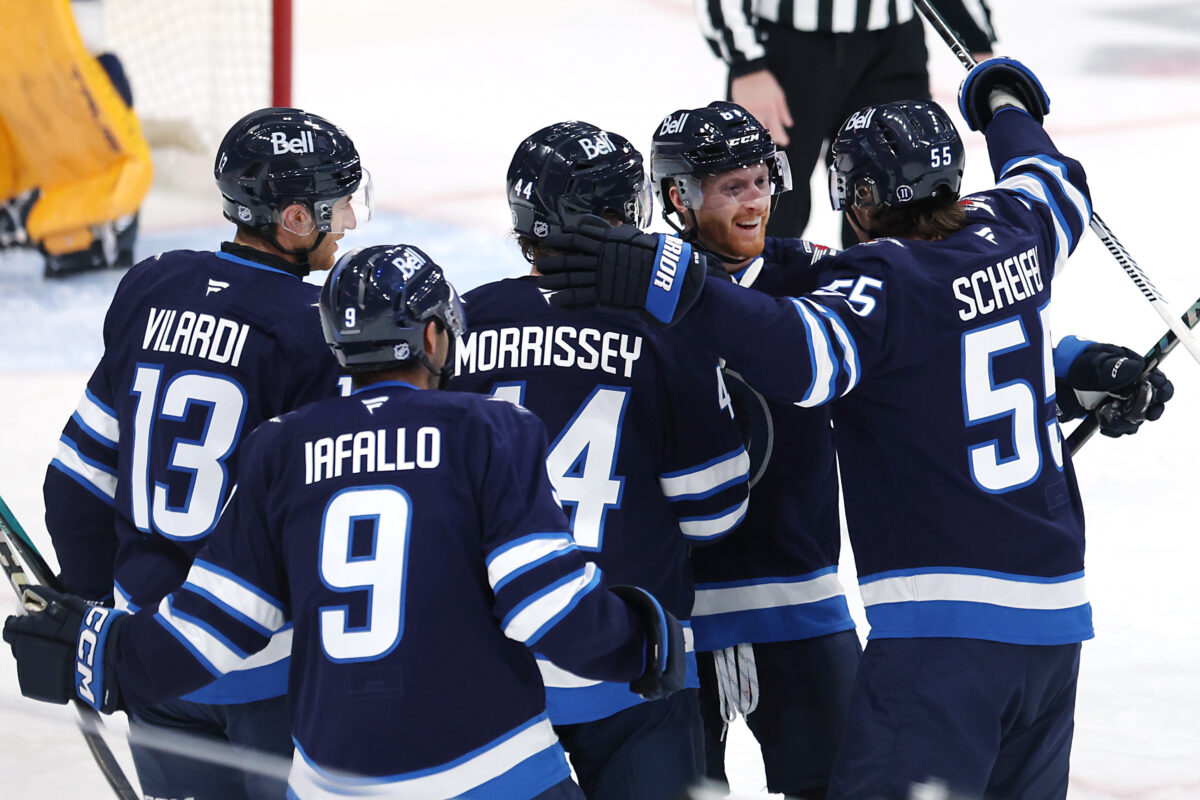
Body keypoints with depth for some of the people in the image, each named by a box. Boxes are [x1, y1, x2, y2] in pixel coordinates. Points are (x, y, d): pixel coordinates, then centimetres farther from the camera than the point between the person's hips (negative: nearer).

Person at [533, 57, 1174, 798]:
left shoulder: (887, 279, -12)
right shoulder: (1009, 235, 9)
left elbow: (808, 355, -32)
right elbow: (1060, 188, 34)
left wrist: (674, 285, -35)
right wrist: (1006, 104, 53)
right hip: (1055, 606, 8)